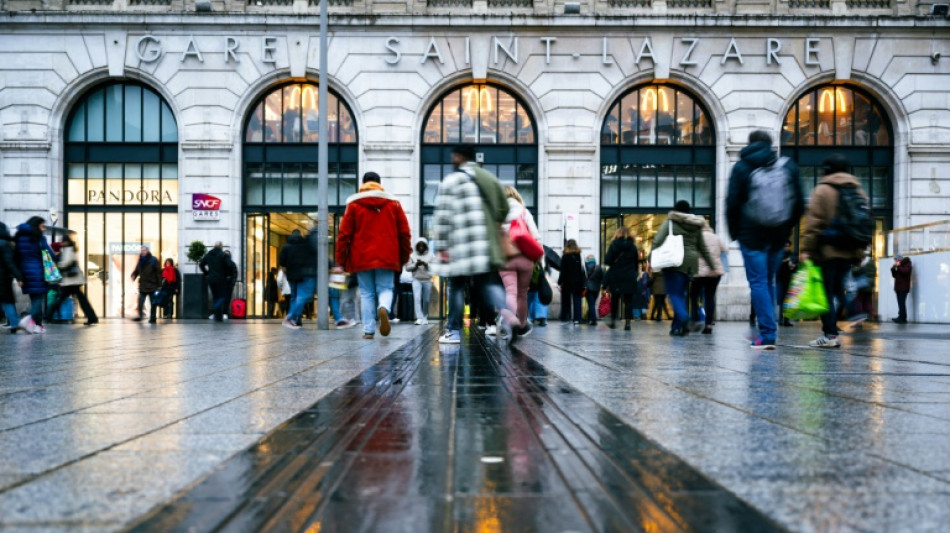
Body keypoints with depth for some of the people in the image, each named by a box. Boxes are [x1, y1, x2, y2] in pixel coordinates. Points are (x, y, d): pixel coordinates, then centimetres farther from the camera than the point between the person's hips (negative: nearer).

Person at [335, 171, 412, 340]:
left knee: (366, 293, 7)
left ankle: (368, 330, 1)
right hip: (387, 257, 0)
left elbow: (344, 233, 2)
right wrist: (404, 256, 15)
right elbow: (404, 232, 7)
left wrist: (341, 259, 6)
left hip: (362, 258, 0)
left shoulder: (354, 204, 5)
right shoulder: (393, 203, 9)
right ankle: (383, 308, -27)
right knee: (385, 288, 6)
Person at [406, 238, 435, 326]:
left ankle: (425, 318, 20)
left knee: (426, 300, 6)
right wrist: (415, 264, -13)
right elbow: (407, 268, 2)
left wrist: (425, 264, -17)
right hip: (416, 280, -1)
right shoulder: (412, 255, 6)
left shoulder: (431, 255, 5)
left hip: (427, 280, 1)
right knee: (417, 298, -14)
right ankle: (419, 318, -17)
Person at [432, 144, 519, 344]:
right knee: (488, 281, 7)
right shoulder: (490, 178, 14)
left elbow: (442, 217, -9)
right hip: (488, 245, 5)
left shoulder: (451, 181, -4)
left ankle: (453, 331, 10)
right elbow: (504, 209, 19)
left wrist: (441, 247, -6)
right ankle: (504, 311, -20)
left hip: (461, 245, -4)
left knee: (457, 286, 5)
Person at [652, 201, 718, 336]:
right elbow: (703, 248, 19)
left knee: (674, 293, -4)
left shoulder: (669, 222, 1)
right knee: (681, 294, 13)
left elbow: (657, 241, -10)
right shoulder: (696, 226, 15)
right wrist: (713, 267, 23)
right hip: (691, 263, 5)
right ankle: (676, 326, 12)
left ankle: (684, 319, -28)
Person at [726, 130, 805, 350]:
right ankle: (768, 329, 17)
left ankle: (768, 334, -10)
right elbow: (799, 203, 6)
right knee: (769, 280, 17)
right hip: (778, 234, 4)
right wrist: (787, 227, 17)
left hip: (751, 234, -4)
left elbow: (733, 203, -6)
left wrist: (734, 231, 6)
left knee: (758, 282, -3)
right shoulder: (788, 166, 6)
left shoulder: (741, 168, -3)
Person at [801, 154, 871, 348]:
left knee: (826, 292, -2)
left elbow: (814, 221, -10)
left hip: (827, 251, -6)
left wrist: (807, 248, -9)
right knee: (838, 288, 16)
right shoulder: (858, 190, 13)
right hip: (850, 251, 6)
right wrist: (860, 251, 16)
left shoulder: (822, 189, -4)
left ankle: (830, 334, -5)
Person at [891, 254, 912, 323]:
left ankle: (902, 318, -22)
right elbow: (895, 275, 22)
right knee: (900, 303, 3)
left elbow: (905, 271, -20)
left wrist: (898, 266, -14)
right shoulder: (900, 266, 24)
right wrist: (893, 269, 8)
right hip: (898, 288, 8)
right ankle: (902, 318, 1)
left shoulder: (907, 264, 0)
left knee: (902, 303, -16)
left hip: (904, 288, -8)